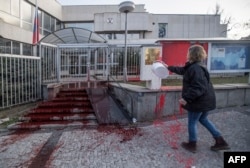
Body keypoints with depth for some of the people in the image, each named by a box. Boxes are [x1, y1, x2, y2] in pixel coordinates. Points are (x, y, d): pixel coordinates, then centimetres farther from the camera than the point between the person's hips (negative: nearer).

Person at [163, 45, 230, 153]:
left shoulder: (195, 69, -24)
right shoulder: (195, 66, 10)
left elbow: (198, 88, -31)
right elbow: (182, 70, 27)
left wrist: (186, 98, -28)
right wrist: (169, 67, 33)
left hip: (199, 101, -10)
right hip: (206, 100, 10)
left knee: (192, 122, 8)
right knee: (203, 119, 25)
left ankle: (191, 145, 27)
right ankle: (220, 142, 28)